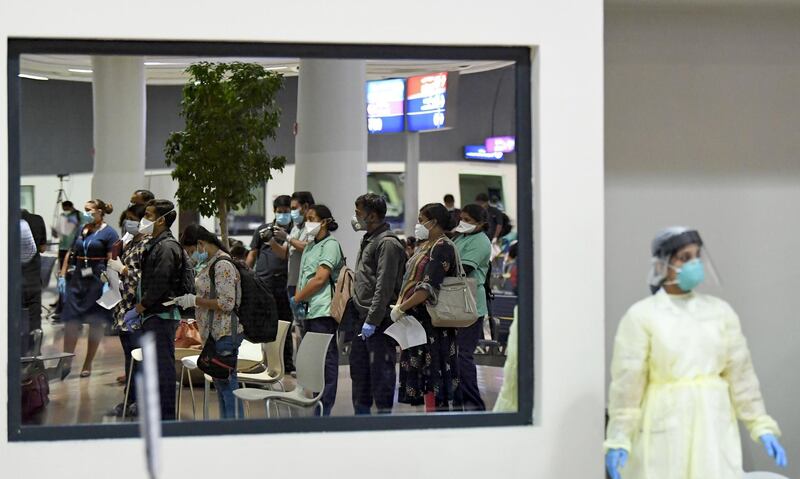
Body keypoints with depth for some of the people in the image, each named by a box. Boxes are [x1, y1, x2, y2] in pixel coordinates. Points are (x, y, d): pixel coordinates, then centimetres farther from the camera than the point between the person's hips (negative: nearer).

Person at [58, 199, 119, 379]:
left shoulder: (108, 233, -4)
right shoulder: (80, 231, 14)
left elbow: (112, 261, -11)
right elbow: (70, 254, 18)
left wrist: (107, 283, -20)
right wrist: (62, 276, 10)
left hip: (97, 281, -5)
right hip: (77, 280, 5)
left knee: (96, 323, 3)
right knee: (71, 320, -3)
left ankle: (88, 364, 12)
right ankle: (67, 362, 2)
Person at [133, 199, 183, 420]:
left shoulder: (167, 247, -14)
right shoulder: (155, 244, 17)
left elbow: (160, 283, -21)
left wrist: (141, 306, -11)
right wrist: (141, 307, 10)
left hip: (162, 315, -11)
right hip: (152, 315, 11)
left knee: (163, 365, -8)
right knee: (153, 364, 16)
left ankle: (167, 416, -5)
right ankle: (156, 412, 24)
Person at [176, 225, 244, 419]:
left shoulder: (223, 265, -15)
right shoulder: (210, 263, 15)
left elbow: (226, 303, -21)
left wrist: (195, 300, -15)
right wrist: (190, 300, 11)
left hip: (225, 334, -10)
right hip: (214, 333, 10)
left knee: (227, 382, -8)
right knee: (220, 383, 13)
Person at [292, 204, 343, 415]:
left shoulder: (330, 245, -7)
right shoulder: (310, 247, 20)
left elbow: (320, 279, -15)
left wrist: (297, 299, -8)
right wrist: (299, 300, 3)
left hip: (323, 311, -9)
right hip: (309, 311, 9)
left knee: (326, 359, -6)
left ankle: (324, 410, -4)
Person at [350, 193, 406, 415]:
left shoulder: (387, 243, -13)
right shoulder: (369, 240, 18)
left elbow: (384, 287, -19)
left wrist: (372, 320, -21)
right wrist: (359, 317, 17)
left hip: (379, 322, -10)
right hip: (363, 319, 10)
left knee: (381, 372, -6)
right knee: (359, 370, 14)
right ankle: (361, 414, 23)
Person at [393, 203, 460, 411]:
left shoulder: (442, 247, -13)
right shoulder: (424, 246, 17)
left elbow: (429, 286, -22)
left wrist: (401, 308, -21)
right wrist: (402, 306, 8)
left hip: (431, 322, -9)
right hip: (417, 319, 9)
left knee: (431, 373, -7)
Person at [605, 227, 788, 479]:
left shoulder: (720, 311, 6)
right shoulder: (641, 315, -5)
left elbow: (740, 372, 7)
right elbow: (627, 381, -6)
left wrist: (761, 426, 2)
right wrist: (618, 439, -10)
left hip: (713, 427, 3)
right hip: (664, 429, -3)